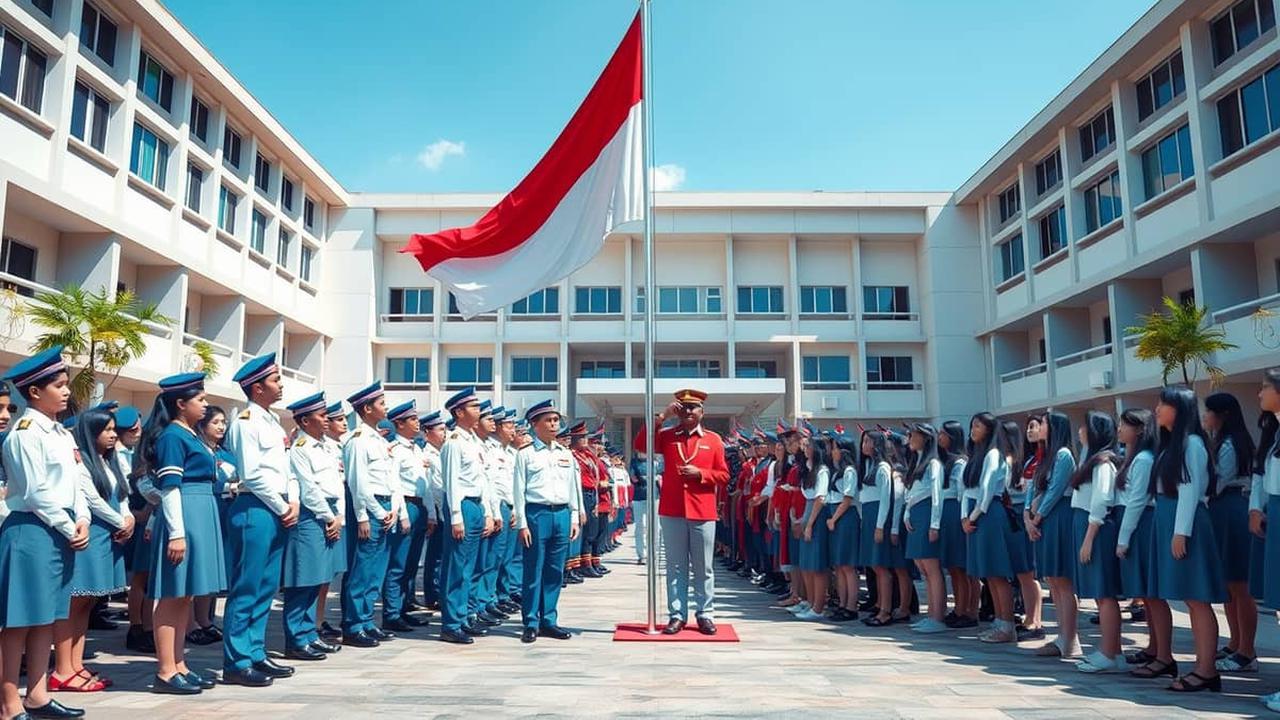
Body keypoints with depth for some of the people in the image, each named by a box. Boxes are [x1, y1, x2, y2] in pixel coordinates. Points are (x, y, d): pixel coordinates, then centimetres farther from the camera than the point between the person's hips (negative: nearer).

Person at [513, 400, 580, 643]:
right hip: (536, 514, -4)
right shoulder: (525, 454, -1)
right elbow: (518, 491, -3)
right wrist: (522, 524, -7)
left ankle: (549, 620, 18)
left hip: (562, 514, 4)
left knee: (555, 571, 8)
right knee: (533, 571, 0)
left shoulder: (566, 454, 12)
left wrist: (574, 518, 10)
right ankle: (531, 623, 10)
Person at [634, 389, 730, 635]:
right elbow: (641, 445, -8)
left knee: (703, 568, 6)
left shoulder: (713, 439, 5)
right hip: (672, 512, 1)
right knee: (675, 567, 6)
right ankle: (677, 615, 13)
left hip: (703, 513, -1)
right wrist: (661, 417, -11)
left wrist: (700, 473, -13)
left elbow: (724, 475, 4)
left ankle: (705, 615, 15)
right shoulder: (667, 436, 7)